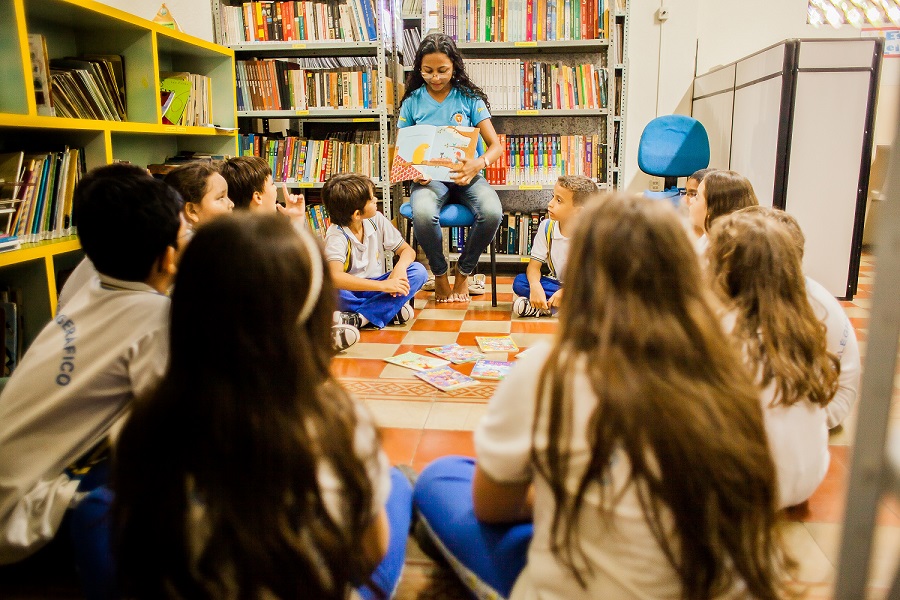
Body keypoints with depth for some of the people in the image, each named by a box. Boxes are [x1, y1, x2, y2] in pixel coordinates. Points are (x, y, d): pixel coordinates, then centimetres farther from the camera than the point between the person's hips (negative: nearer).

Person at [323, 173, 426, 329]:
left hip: (373, 289, 5)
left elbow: (408, 250, 2)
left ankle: (358, 319, -27)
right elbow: (335, 277, -36)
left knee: (418, 271, -17)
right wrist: (382, 285, -40)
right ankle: (390, 310, -23)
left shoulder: (377, 220, -2)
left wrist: (400, 268, -23)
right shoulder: (336, 235, -19)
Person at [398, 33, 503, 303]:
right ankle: (440, 275, -4)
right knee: (423, 213, -36)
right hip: (429, 177, 0)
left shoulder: (469, 98, 3)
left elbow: (496, 145, -1)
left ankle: (463, 272, -2)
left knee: (492, 212, -32)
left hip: (465, 175, 1)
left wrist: (479, 163, -25)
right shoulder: (412, 102, 6)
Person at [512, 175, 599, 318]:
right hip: (556, 283, 3)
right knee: (519, 282, -19)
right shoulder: (547, 227, -6)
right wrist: (535, 286, -29)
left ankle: (541, 308, -30)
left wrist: (565, 291, -31)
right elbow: (534, 265, -8)